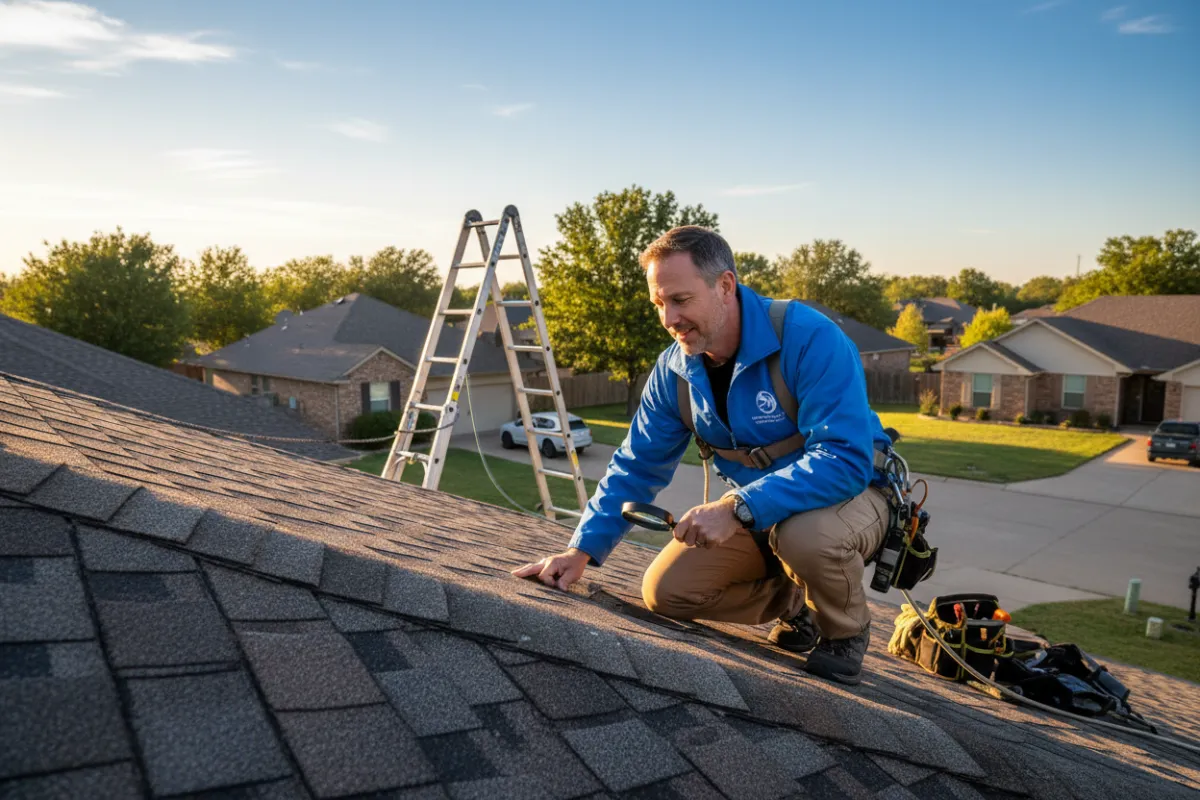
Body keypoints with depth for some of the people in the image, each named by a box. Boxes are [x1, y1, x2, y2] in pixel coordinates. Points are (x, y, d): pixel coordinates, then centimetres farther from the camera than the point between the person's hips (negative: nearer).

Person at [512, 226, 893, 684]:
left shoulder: (810, 340, -28)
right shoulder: (674, 370, -9)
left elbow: (846, 459, -35)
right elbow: (636, 467, -2)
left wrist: (738, 509, -42)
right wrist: (583, 548, -13)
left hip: (850, 495, -5)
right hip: (751, 512, 6)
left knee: (806, 533, -39)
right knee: (665, 592, -8)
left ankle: (845, 632, -3)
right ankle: (798, 604, 16)